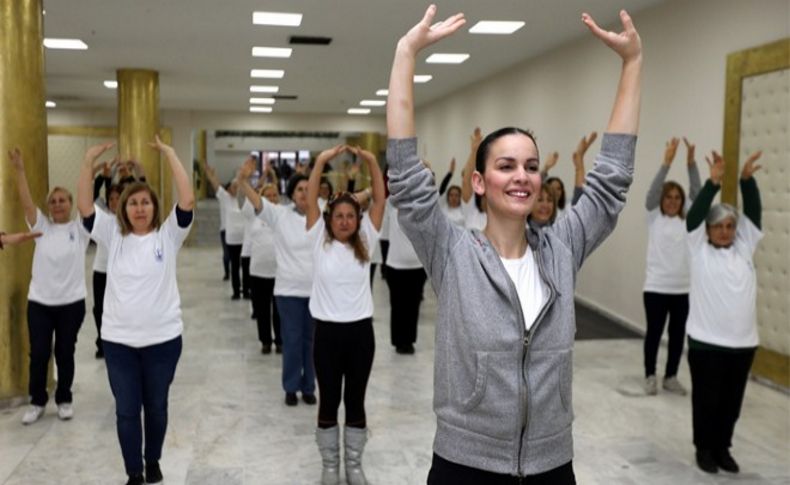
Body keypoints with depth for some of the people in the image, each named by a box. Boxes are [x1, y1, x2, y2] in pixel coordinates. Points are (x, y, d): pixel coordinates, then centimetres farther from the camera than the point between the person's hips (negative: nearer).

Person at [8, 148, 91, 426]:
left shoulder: (80, 228, -1)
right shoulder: (42, 226, 3)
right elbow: (26, 202, -8)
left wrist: (90, 173, -25)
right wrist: (19, 170, -18)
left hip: (71, 302, -1)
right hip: (39, 302, 1)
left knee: (64, 353, 9)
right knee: (38, 354, 7)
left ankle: (64, 400, 26)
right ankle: (37, 401, 25)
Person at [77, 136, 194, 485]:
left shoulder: (168, 235, -3)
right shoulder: (113, 235, 3)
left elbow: (188, 201, -16)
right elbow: (84, 206, -5)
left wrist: (170, 155, -16)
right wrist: (89, 160, -12)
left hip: (163, 338, -1)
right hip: (118, 339, 1)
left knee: (156, 407, 14)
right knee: (126, 411, 9)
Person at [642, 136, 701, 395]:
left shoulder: (687, 220, 7)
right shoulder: (654, 217, 1)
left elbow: (697, 193, -3)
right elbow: (652, 191, -13)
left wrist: (691, 161, -16)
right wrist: (667, 161, -24)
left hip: (682, 288, 3)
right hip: (656, 287, -3)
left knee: (677, 334, 10)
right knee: (654, 333, 6)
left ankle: (671, 377, 23)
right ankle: (650, 376, 19)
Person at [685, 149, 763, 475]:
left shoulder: (744, 248, 10)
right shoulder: (699, 250, 0)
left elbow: (754, 213, 2)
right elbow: (695, 215, -11)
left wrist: (747, 179, -10)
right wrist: (713, 182, -21)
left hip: (743, 341, 4)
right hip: (706, 341, -3)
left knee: (732, 401, 13)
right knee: (706, 399, 6)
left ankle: (723, 448, 28)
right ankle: (704, 449, 22)